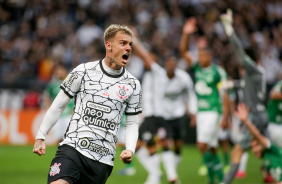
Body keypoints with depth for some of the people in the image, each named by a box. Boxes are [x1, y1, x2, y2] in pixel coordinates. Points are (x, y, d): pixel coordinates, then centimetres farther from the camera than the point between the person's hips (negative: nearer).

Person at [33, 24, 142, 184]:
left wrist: (130, 149, -2)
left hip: (103, 158, 3)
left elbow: (132, 123, 16)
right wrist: (41, 137, 10)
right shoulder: (84, 71, 2)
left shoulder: (133, 85, 9)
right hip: (72, 148, -3)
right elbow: (58, 106, 9)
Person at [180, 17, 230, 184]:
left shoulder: (218, 72, -9)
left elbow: (224, 95, -8)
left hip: (214, 112, -6)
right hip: (201, 112, 6)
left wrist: (225, 117, -11)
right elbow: (184, 52, 1)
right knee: (211, 148, 9)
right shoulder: (196, 68, 8)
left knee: (203, 145, -15)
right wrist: (186, 34, -13)